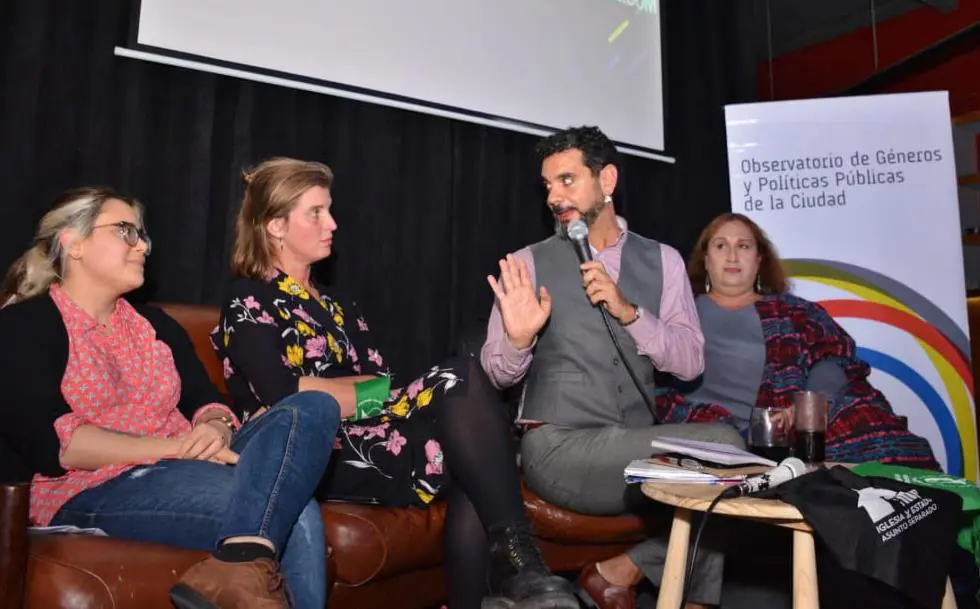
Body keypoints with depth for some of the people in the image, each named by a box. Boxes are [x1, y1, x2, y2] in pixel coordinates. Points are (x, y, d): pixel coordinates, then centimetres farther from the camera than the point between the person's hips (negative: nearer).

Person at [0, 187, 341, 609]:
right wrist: (177, 447, -17)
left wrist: (215, 428, -14)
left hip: (186, 471, 7)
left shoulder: (154, 323, 22)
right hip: (96, 492, -7)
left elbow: (205, 400, 12)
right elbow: (48, 443, -12)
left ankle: (243, 562, -41)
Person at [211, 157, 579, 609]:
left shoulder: (337, 306, 25)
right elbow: (284, 398, -11)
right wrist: (367, 394, -2)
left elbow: (380, 381, 10)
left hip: (367, 440, 7)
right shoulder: (249, 303, 4)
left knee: (473, 475, -25)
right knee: (461, 381, -25)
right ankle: (516, 559, -26)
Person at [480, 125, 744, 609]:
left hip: (637, 448, 4)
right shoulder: (529, 263, 2)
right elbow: (498, 374, 1)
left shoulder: (662, 260, 9)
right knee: (721, 443, -22)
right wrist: (518, 339, -22)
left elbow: (690, 362, -1)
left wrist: (628, 310, -16)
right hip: (559, 447, -4)